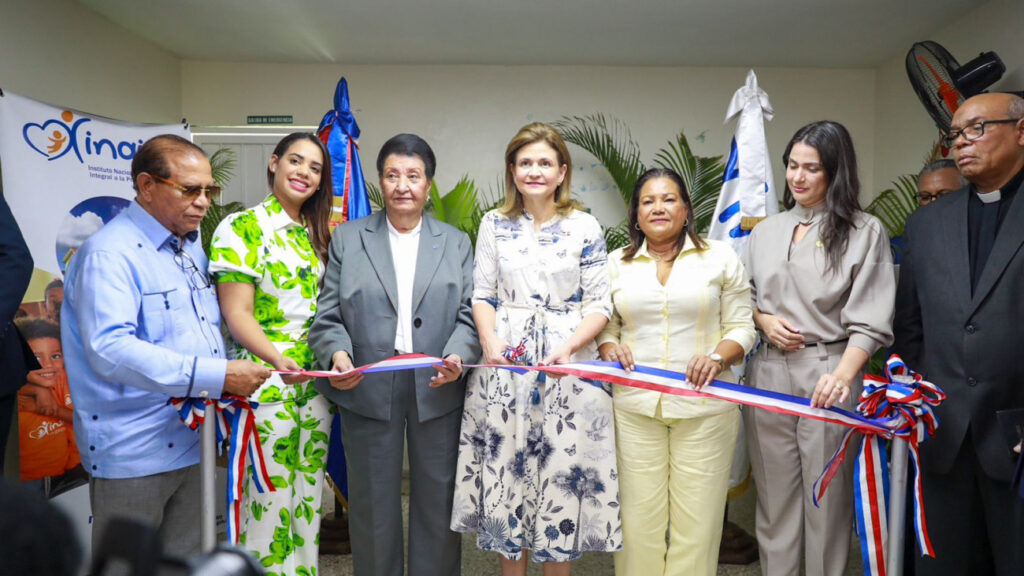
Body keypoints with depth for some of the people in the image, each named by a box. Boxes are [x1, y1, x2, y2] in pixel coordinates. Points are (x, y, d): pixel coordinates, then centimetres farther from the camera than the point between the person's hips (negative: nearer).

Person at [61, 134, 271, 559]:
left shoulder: (192, 246, 11)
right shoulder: (109, 253, -14)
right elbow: (109, 349, -27)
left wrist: (231, 376, 3)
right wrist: (214, 376, -31)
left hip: (195, 441, 7)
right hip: (133, 452, -7)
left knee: (187, 561, 19)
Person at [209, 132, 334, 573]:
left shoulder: (317, 233, 12)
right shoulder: (241, 227, -6)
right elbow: (236, 313, -12)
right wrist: (277, 360, -28)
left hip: (315, 381, 6)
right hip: (266, 383, -6)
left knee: (308, 498, 14)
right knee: (269, 502, 1)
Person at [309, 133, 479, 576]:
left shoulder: (456, 243, 10)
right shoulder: (347, 238, 8)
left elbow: (469, 315, 3)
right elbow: (328, 315, 3)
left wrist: (457, 356, -16)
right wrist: (337, 353, -17)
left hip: (438, 391, 1)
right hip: (368, 391, 0)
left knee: (438, 503, 11)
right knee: (373, 504, 12)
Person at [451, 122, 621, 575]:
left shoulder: (585, 228, 1)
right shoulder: (495, 224, 6)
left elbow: (599, 303, -2)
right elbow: (482, 294, 5)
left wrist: (569, 347, -18)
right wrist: (489, 340, -12)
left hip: (568, 366, -1)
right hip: (504, 363, 2)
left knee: (563, 470, 5)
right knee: (506, 466, 9)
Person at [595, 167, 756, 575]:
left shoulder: (721, 257, 5)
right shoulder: (616, 263, 10)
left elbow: (741, 328, 4)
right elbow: (605, 327, 13)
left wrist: (718, 358, -14)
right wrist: (610, 348, -8)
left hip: (704, 407, -1)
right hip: (635, 406, 1)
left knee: (697, 519, 5)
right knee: (639, 518, 7)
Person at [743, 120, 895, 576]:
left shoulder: (864, 232, -1)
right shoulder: (765, 231, 12)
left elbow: (869, 320, -8)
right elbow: (744, 298, 20)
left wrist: (843, 375, -23)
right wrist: (764, 320, -1)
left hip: (828, 373, -3)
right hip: (768, 372, 4)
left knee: (827, 495, 5)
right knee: (774, 492, 11)